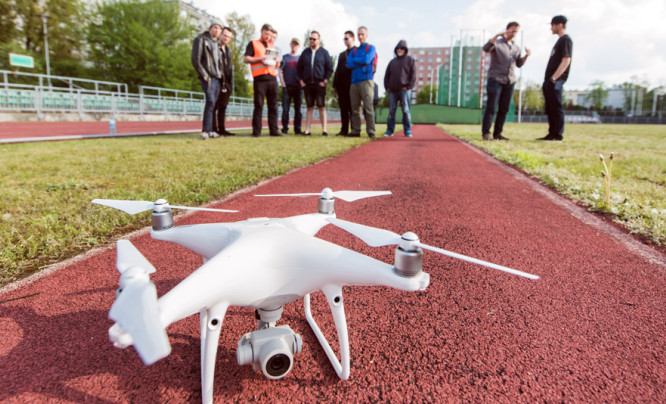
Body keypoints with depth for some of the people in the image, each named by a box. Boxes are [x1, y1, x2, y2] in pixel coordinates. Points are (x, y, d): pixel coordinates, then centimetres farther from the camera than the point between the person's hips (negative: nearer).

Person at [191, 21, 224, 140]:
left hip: (217, 78, 7)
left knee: (213, 104, 5)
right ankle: (206, 130, -19)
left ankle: (209, 130, 7)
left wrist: (220, 74, 14)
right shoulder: (201, 39, 1)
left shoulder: (216, 43, 23)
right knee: (210, 102, -19)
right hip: (208, 78, -7)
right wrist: (204, 75, -13)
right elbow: (195, 60, -8)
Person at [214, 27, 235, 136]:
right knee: (214, 106, -6)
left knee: (223, 107, 8)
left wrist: (231, 83, 17)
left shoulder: (228, 50, 22)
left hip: (226, 82, 7)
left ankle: (221, 129, 11)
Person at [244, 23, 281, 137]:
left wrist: (274, 60, 6)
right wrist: (260, 59, -11)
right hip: (260, 78, -5)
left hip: (272, 78, 5)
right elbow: (246, 59, 1)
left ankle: (274, 130, 4)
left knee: (273, 105, 2)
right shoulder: (253, 43, 10)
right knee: (258, 105, -6)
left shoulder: (272, 46, 24)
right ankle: (256, 131, -2)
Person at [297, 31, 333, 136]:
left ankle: (324, 130, 0)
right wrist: (301, 80, 4)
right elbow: (299, 67, 15)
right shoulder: (305, 52, 12)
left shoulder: (324, 52, 5)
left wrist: (325, 80, -6)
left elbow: (330, 68, 3)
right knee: (309, 107, 5)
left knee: (322, 107, -2)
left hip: (320, 84, -3)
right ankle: (307, 130, 5)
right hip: (307, 84, 3)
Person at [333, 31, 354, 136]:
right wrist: (335, 84, 12)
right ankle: (344, 130, 6)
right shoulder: (342, 54, 24)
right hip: (342, 85, 6)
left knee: (353, 108, -5)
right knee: (343, 108, 4)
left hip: (352, 84, -6)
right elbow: (338, 69, 19)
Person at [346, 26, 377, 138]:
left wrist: (354, 60, 4)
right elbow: (349, 64, 7)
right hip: (354, 81, 5)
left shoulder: (371, 48, 9)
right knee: (355, 108, 2)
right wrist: (361, 63, -3)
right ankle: (355, 131, 6)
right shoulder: (354, 50, 22)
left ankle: (371, 131, -9)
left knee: (368, 107, -10)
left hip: (366, 81, -5)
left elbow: (366, 59, -10)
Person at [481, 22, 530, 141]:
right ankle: (485, 132, -6)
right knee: (491, 107, -10)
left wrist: (526, 56, 5)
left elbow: (519, 64, 23)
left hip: (510, 81, 6)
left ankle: (497, 133, 7)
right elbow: (486, 48, -19)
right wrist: (498, 35, -25)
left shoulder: (516, 48, 20)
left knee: (504, 109, 2)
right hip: (496, 79, -6)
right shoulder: (497, 43, 1)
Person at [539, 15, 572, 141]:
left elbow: (566, 61, -16)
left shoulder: (566, 40, -6)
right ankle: (552, 134, 14)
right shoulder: (560, 41, 24)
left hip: (556, 80, -10)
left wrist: (554, 78, -21)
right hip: (550, 80, 10)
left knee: (556, 107, -10)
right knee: (550, 109, 9)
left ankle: (558, 135, -9)